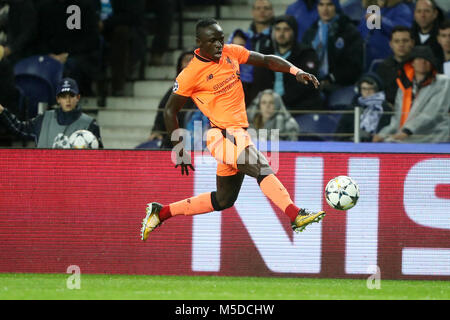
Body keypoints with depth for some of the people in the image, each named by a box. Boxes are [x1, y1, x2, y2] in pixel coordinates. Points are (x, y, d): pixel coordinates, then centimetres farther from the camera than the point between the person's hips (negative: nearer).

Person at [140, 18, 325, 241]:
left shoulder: (231, 53, 7)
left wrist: (296, 72, -2)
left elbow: (266, 60, 15)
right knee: (263, 169, -28)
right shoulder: (191, 74, -10)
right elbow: (170, 111, -2)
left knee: (223, 201, 16)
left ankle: (161, 213, 25)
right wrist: (180, 149, -2)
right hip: (222, 137, -8)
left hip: (238, 136, 8)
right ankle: (296, 216, -38)